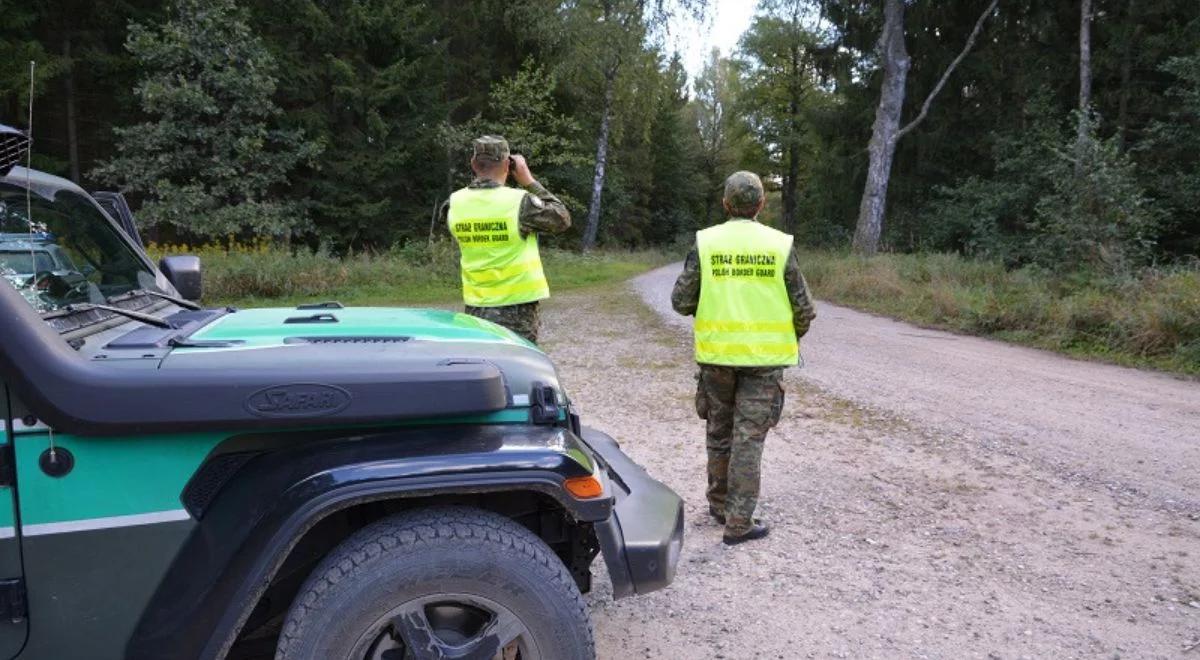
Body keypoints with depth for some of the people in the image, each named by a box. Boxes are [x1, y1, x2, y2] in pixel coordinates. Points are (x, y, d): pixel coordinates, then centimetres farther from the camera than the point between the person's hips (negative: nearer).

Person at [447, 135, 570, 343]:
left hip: (474, 308, 4)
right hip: (516, 307, -4)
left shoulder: (455, 203, -3)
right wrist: (529, 182, 1)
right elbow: (562, 219, -3)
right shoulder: (519, 202, -17)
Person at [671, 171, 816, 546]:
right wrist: (792, 337, 19)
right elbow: (803, 308, -1)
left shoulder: (705, 242, -4)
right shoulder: (780, 245, -4)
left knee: (719, 432, 18)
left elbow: (681, 301, -3)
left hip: (716, 352, 1)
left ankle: (719, 503, 32)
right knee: (749, 438, 3)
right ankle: (738, 523, 5)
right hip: (764, 356, -1)